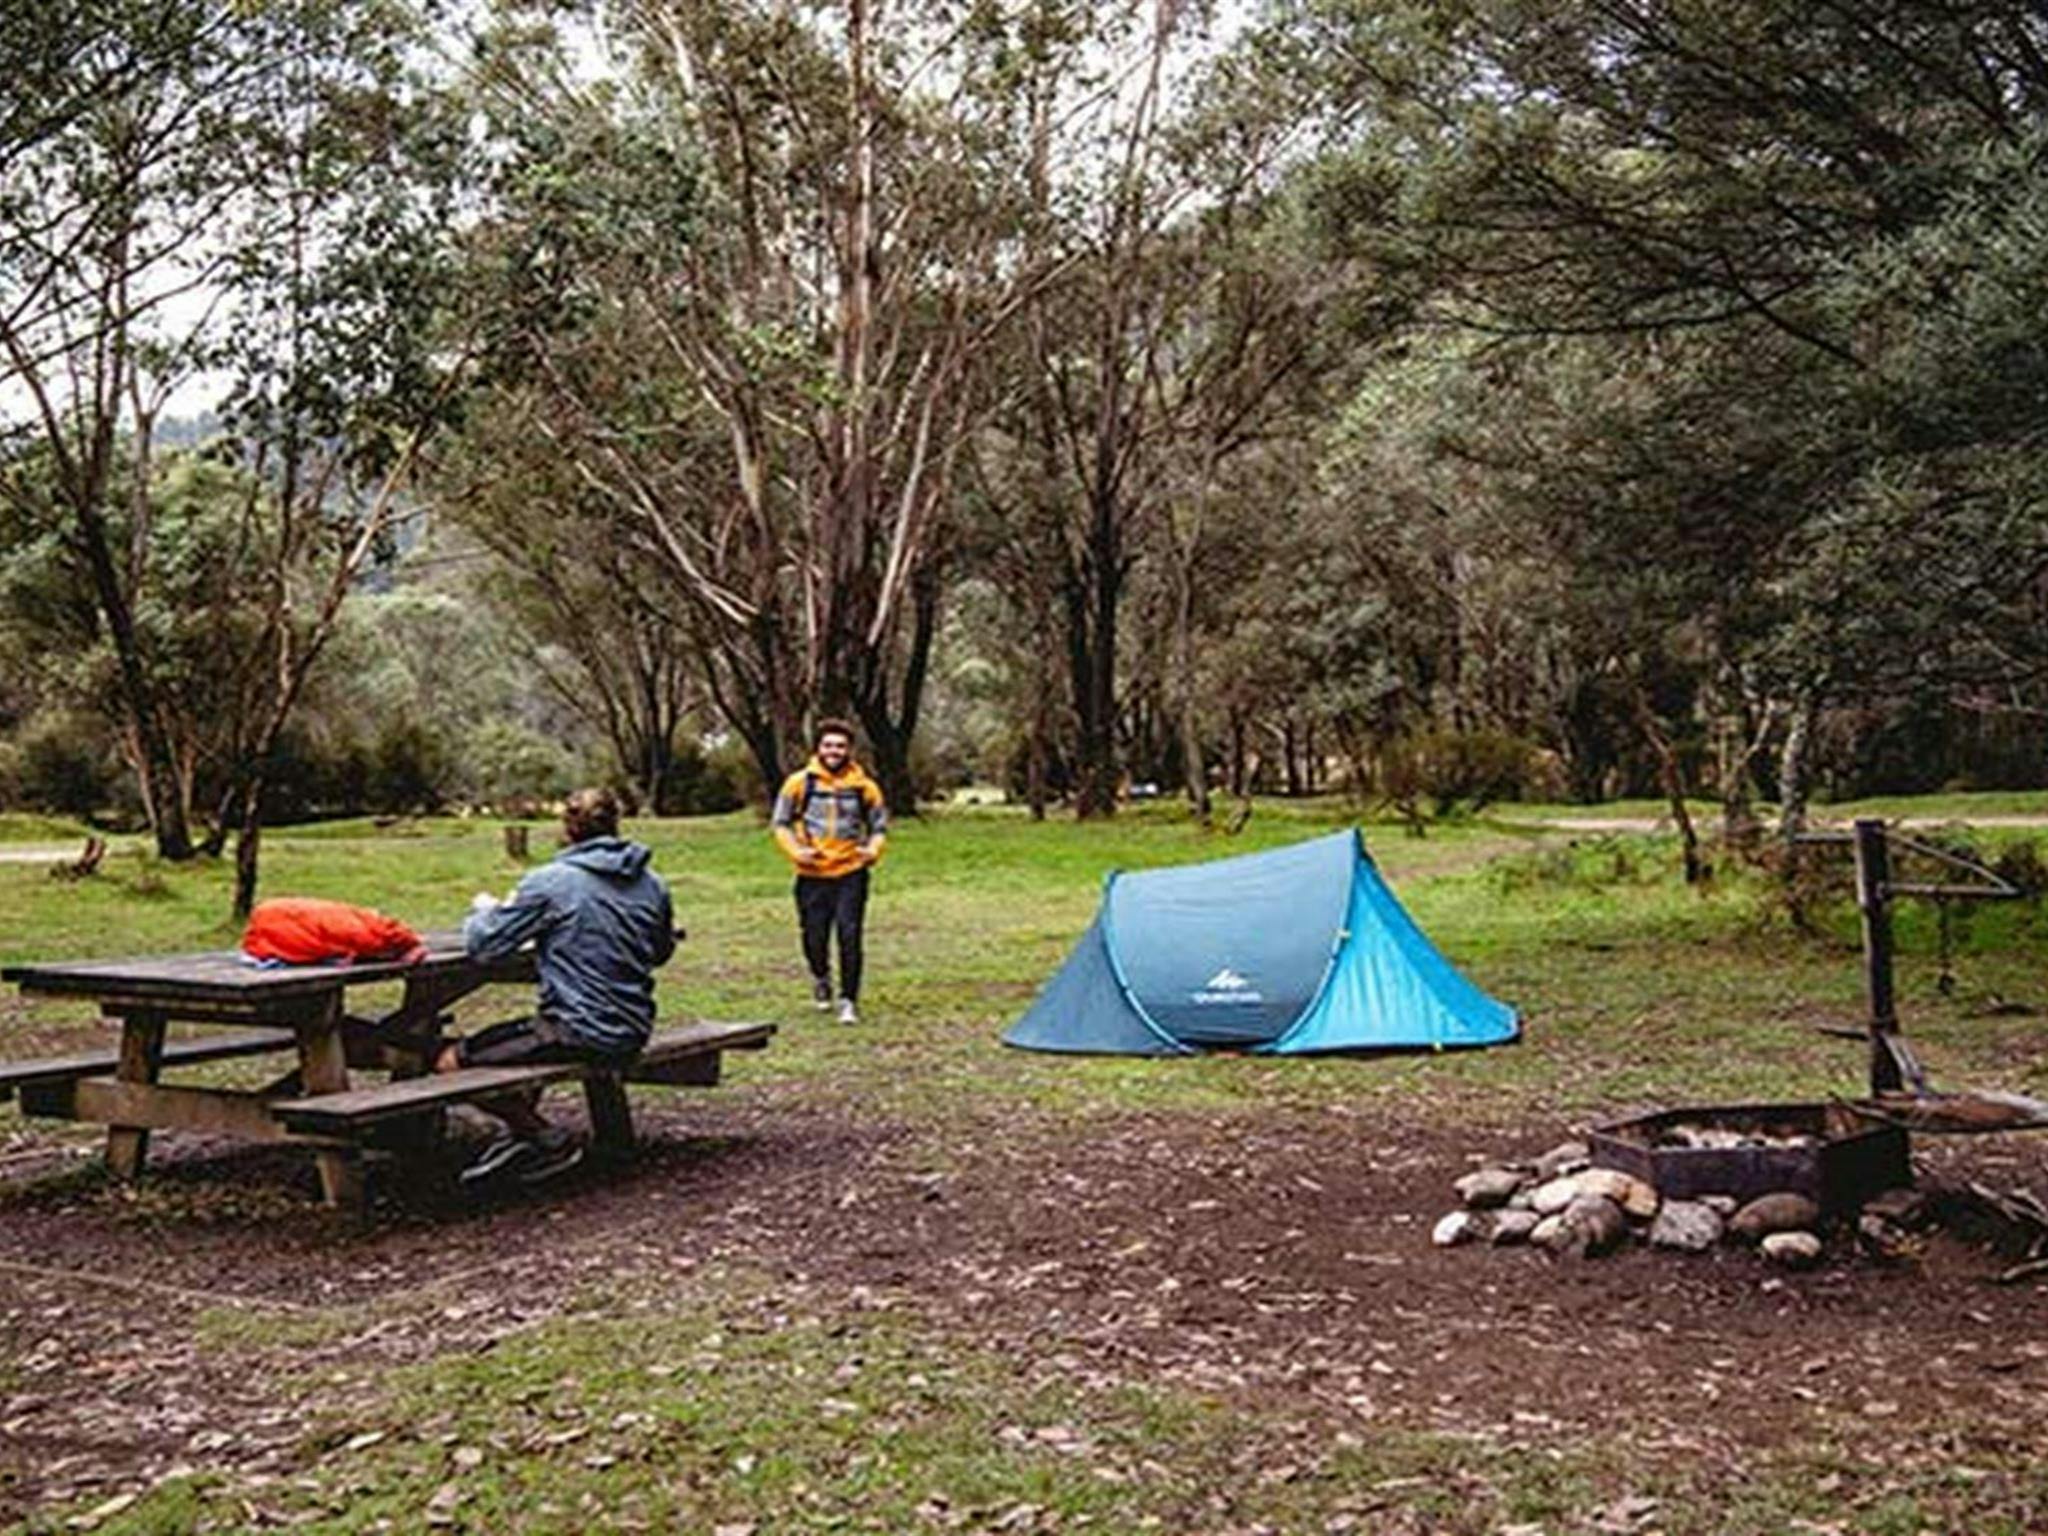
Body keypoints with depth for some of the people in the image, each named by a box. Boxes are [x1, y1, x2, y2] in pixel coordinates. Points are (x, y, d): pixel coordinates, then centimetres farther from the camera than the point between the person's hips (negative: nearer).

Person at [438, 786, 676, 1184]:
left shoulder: (549, 882, -13)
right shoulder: (652, 884, 5)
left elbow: (483, 944, -9)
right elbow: (662, 951, 20)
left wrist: (484, 910, 13)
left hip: (580, 1036, -8)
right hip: (634, 1034, 8)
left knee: (451, 1063, 4)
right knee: (523, 1032, 35)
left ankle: (550, 1139, 5)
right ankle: (521, 1136, 30)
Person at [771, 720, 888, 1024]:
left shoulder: (864, 786, 0)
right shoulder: (800, 782, -2)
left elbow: (879, 826, 10)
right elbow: (781, 822, 6)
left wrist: (873, 849, -9)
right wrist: (795, 850, -10)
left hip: (851, 874, -1)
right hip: (812, 876, 1)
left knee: (849, 935, -8)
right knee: (814, 937, 8)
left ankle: (849, 1000, 4)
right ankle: (821, 979, 40)